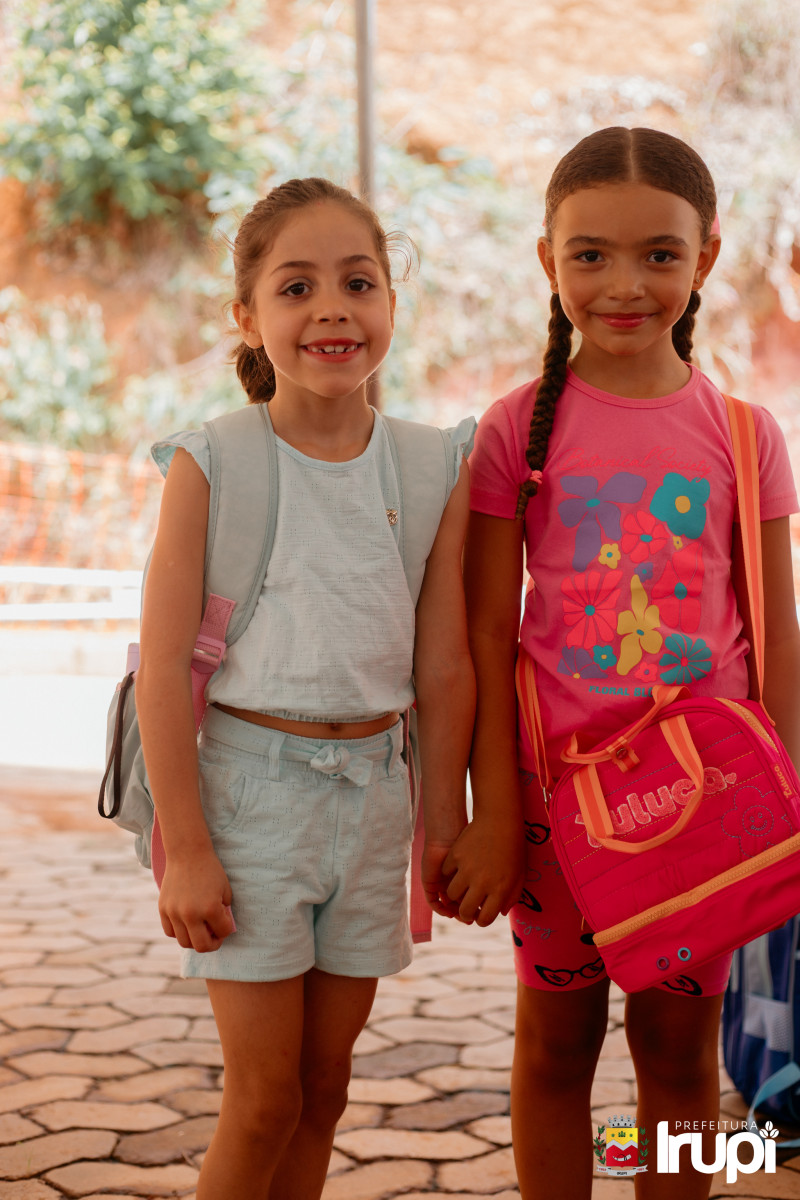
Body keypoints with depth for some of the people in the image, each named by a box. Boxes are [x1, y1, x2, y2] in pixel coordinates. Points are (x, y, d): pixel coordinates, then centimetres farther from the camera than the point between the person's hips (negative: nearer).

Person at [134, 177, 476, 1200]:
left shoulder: (433, 467, 0)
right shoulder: (210, 464, -9)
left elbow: (443, 668, 4)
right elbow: (165, 665, -10)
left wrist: (444, 827, 7)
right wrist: (185, 846, -12)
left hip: (372, 787, 3)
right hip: (251, 780, -3)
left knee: (323, 1086, 13)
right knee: (264, 1097, 1)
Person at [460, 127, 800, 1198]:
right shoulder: (520, 427, -3)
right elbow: (486, 630, -3)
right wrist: (493, 812, -6)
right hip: (558, 782, -1)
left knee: (681, 1046, 10)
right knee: (556, 1039, 10)